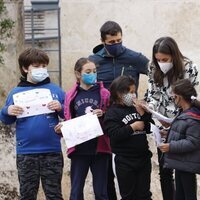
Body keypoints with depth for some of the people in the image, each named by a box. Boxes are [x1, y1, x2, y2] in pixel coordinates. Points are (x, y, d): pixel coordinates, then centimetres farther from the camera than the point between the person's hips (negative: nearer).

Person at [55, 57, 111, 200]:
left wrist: (103, 115, -16)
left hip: (99, 148, -1)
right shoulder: (71, 96, 5)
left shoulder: (104, 93, 2)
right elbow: (68, 121, 11)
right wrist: (62, 129, -8)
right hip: (79, 149, 1)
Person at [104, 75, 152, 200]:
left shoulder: (136, 108, 8)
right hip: (125, 162, -5)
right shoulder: (112, 113, -6)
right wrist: (133, 127, -16)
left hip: (143, 158, 5)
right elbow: (114, 135, -20)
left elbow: (149, 129, 9)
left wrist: (143, 114, -5)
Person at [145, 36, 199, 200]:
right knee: (164, 170, 8)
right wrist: (150, 109, -19)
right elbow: (153, 94, 2)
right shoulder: (155, 69, -5)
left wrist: (174, 122, -23)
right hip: (162, 126, 4)